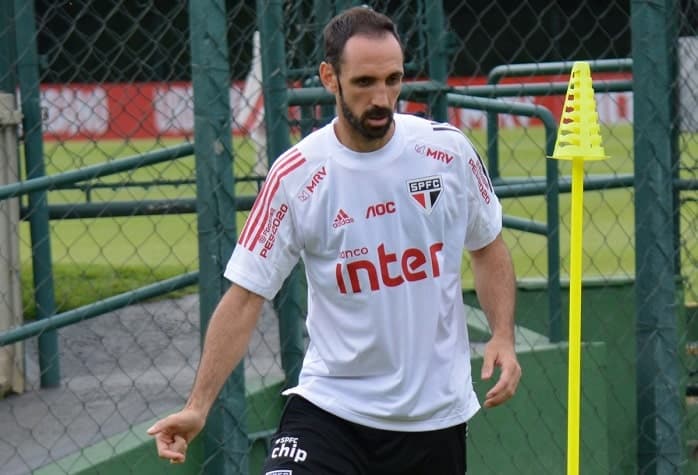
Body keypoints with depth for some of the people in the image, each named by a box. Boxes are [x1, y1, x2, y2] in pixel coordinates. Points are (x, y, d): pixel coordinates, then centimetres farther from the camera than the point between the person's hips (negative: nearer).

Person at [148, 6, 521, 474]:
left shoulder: (449, 150, -4)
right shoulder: (296, 176, -11)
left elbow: (489, 247, 12)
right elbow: (245, 296, -8)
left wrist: (503, 337, -4)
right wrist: (198, 406, -16)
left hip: (436, 413, 2)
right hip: (331, 405, -2)